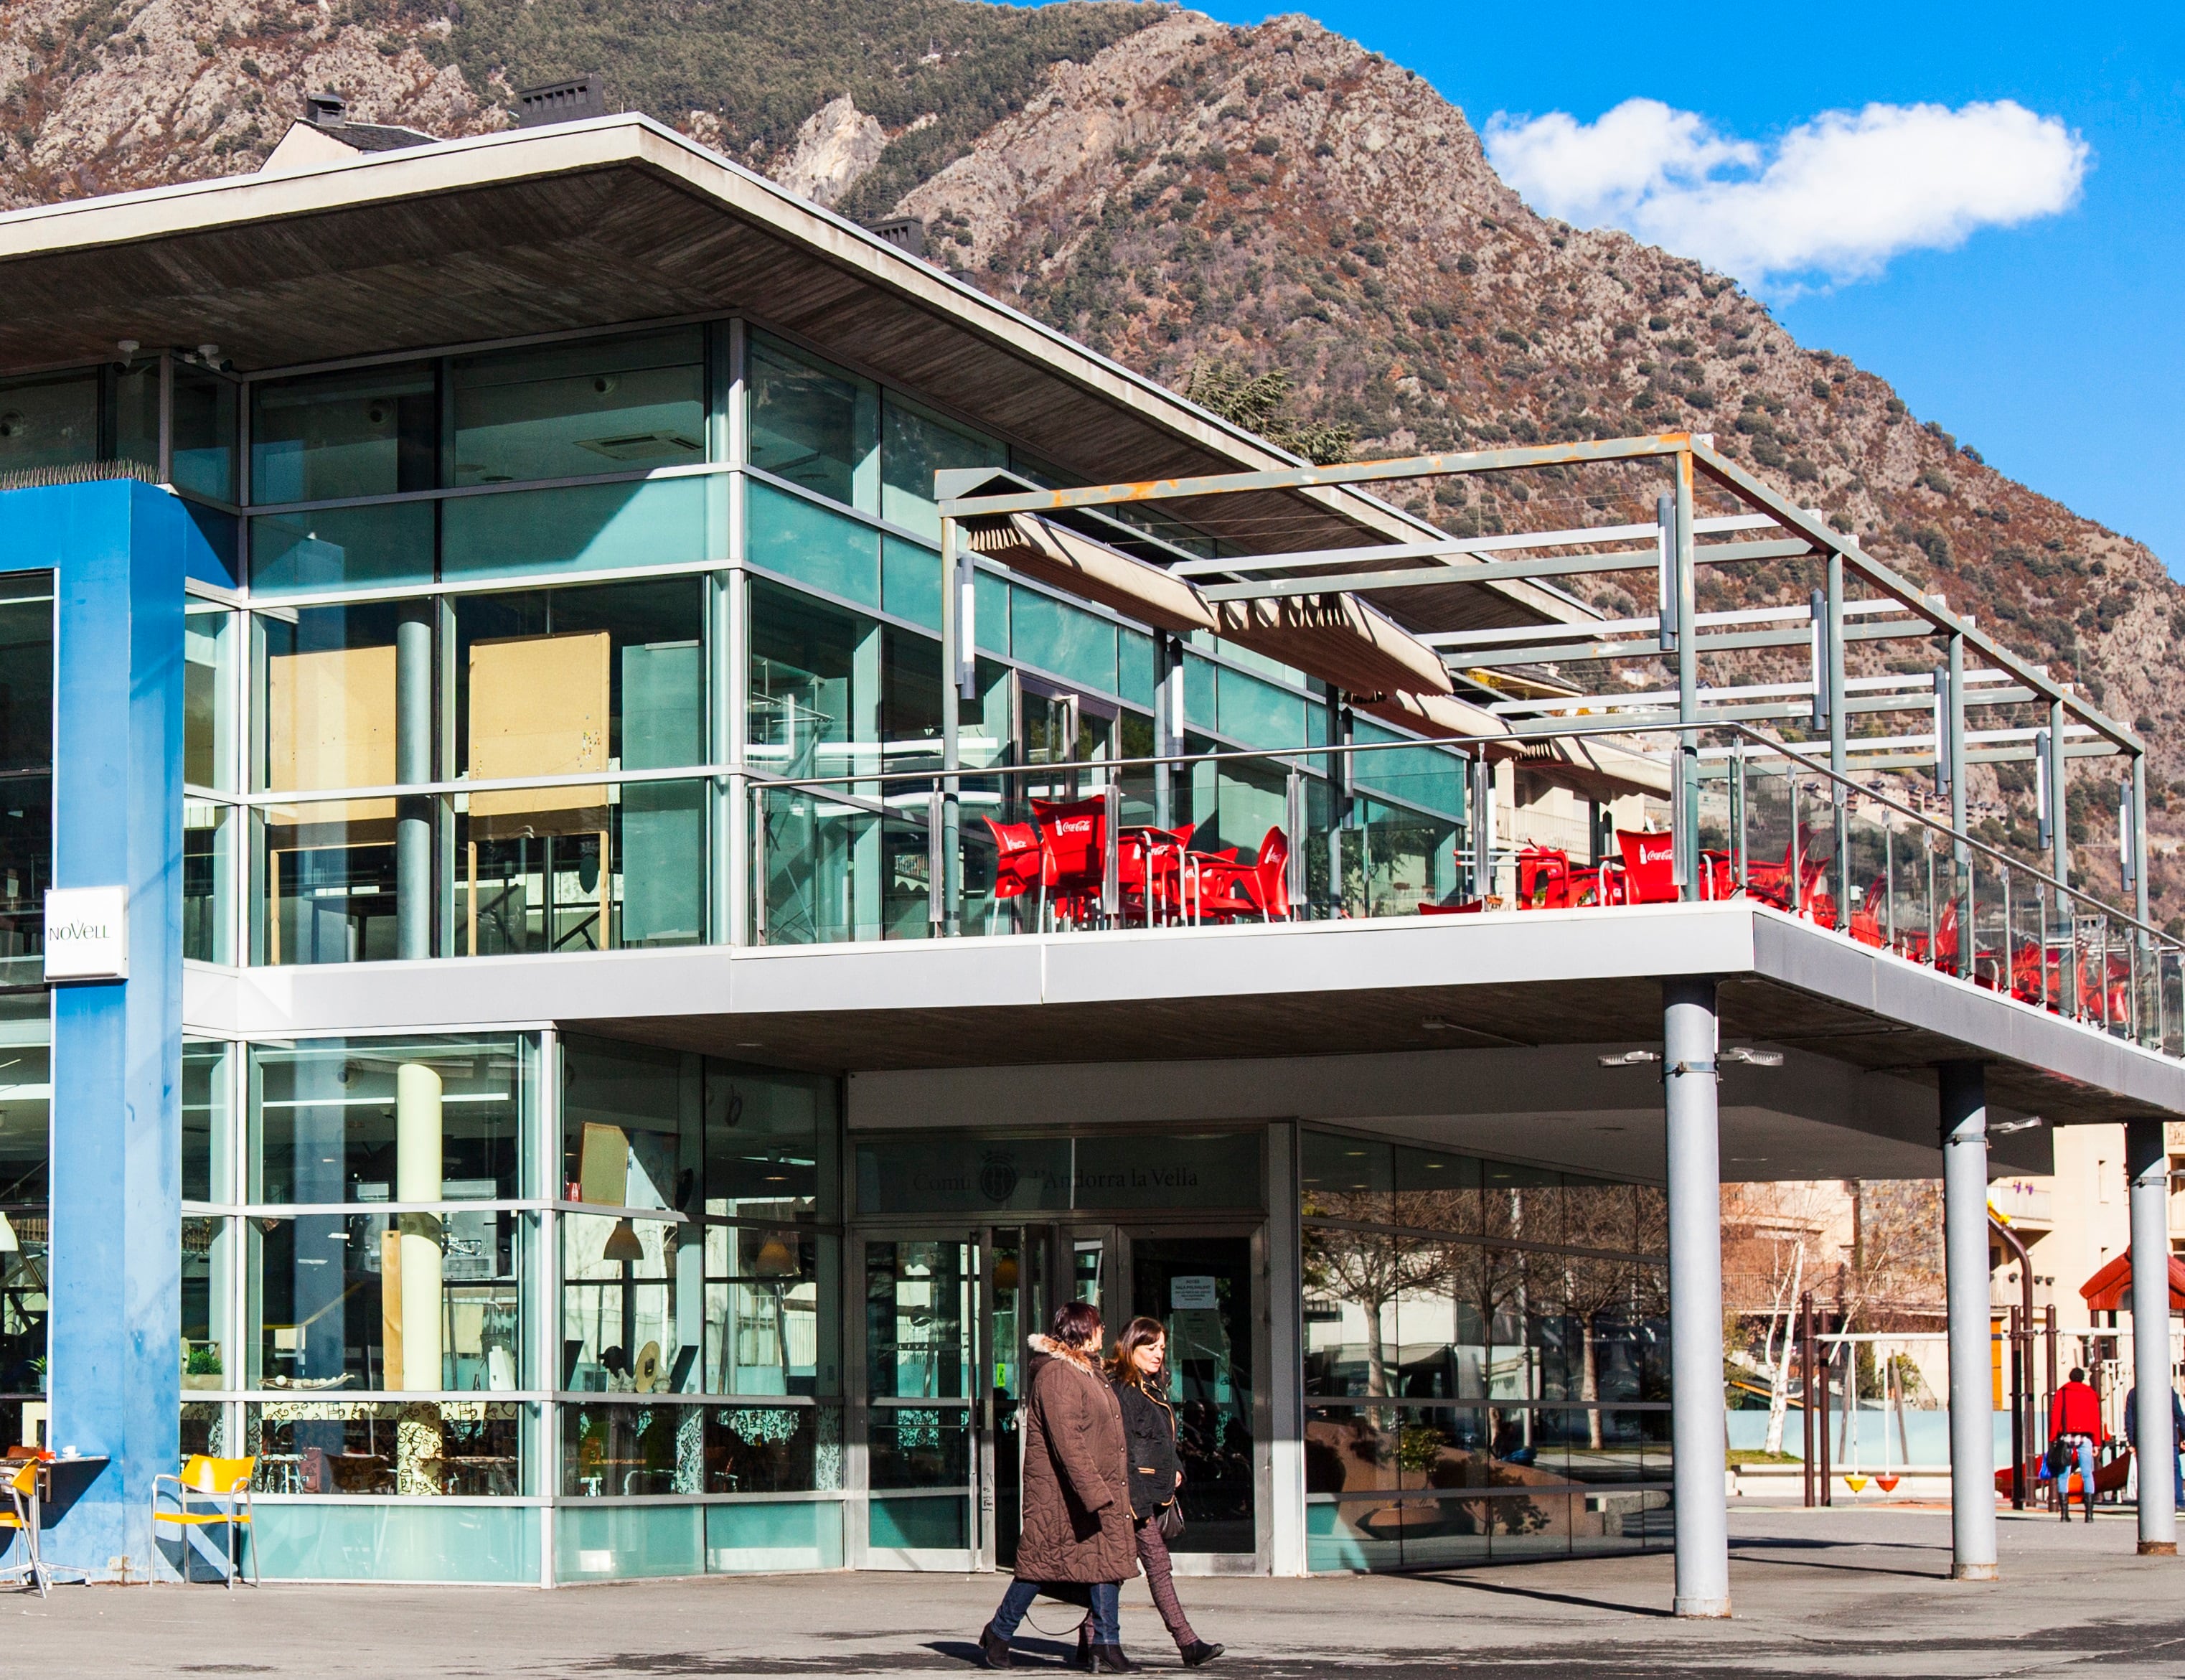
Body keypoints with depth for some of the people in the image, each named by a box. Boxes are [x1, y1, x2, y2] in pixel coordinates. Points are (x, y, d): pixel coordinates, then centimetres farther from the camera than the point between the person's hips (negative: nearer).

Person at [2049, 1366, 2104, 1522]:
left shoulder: (2062, 1393, 9)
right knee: (2087, 1474, 2)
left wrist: (2052, 1439, 0)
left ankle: (2064, 1512, -6)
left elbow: (2055, 1416, 1)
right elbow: (2096, 1419, 6)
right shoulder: (2090, 1394, 12)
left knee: (2063, 1475, 2)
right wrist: (2096, 1443, 6)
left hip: (2066, 1437, -1)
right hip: (2085, 1438, 1)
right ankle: (2089, 1512, -6)